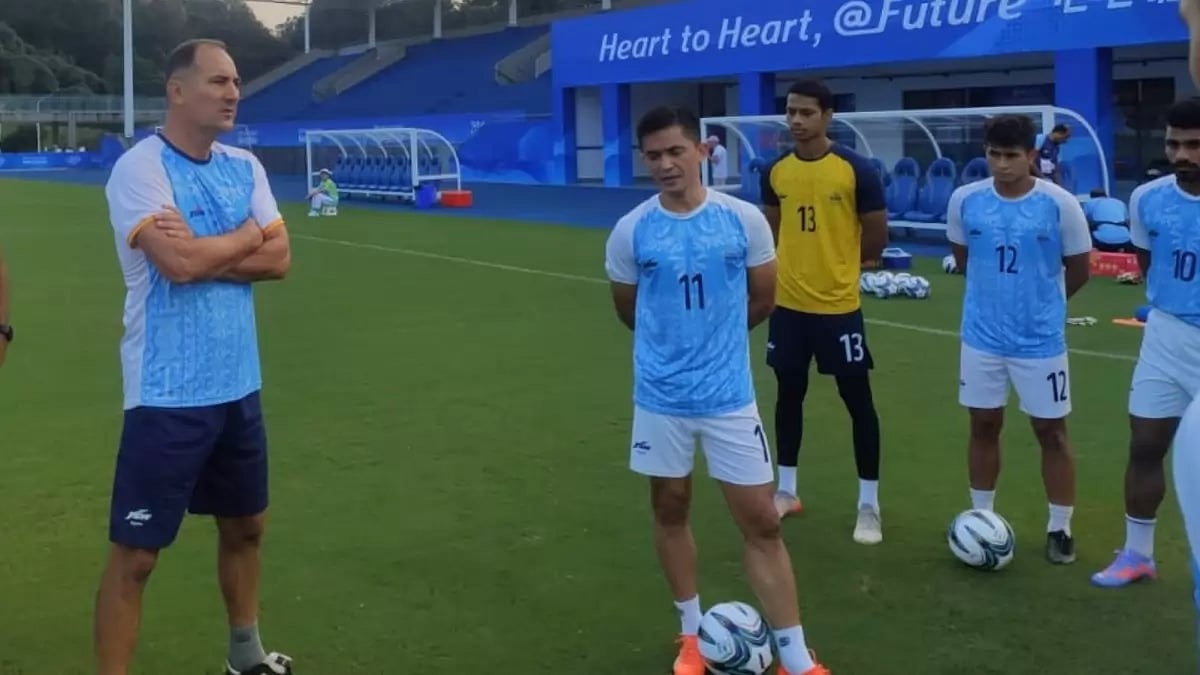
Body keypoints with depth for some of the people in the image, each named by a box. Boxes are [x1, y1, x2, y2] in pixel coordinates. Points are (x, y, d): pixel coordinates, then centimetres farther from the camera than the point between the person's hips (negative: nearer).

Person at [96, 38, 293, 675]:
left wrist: (203, 253, -15)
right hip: (168, 395, -7)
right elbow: (179, 263, -26)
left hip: (238, 386, 7)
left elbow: (278, 259, 0)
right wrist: (249, 232, -9)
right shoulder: (139, 167, -13)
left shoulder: (245, 166, 7)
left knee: (245, 524, 20)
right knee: (136, 552, -2)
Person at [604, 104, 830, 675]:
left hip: (729, 394, -1)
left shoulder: (745, 220, -6)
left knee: (761, 522, 2)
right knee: (670, 507, 14)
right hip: (660, 395, 1)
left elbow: (762, 298, 8)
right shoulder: (630, 231, -6)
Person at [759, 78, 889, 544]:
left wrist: (838, 265, 6)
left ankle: (869, 505, 14)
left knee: (857, 400, 3)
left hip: (838, 305, -4)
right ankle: (786, 491, 29)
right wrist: (798, 264, 7)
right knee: (789, 393, 14)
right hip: (788, 303, 5)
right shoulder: (776, 171, 2)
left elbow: (876, 237, -4)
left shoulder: (856, 169, -11)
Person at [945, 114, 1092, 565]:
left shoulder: (1060, 204, -13)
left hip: (1041, 340, -2)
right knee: (984, 426, 12)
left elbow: (1078, 271, 0)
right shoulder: (965, 200, -5)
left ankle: (1060, 529, 20)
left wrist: (1042, 302, 11)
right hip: (982, 337, 2)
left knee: (1051, 431, 7)